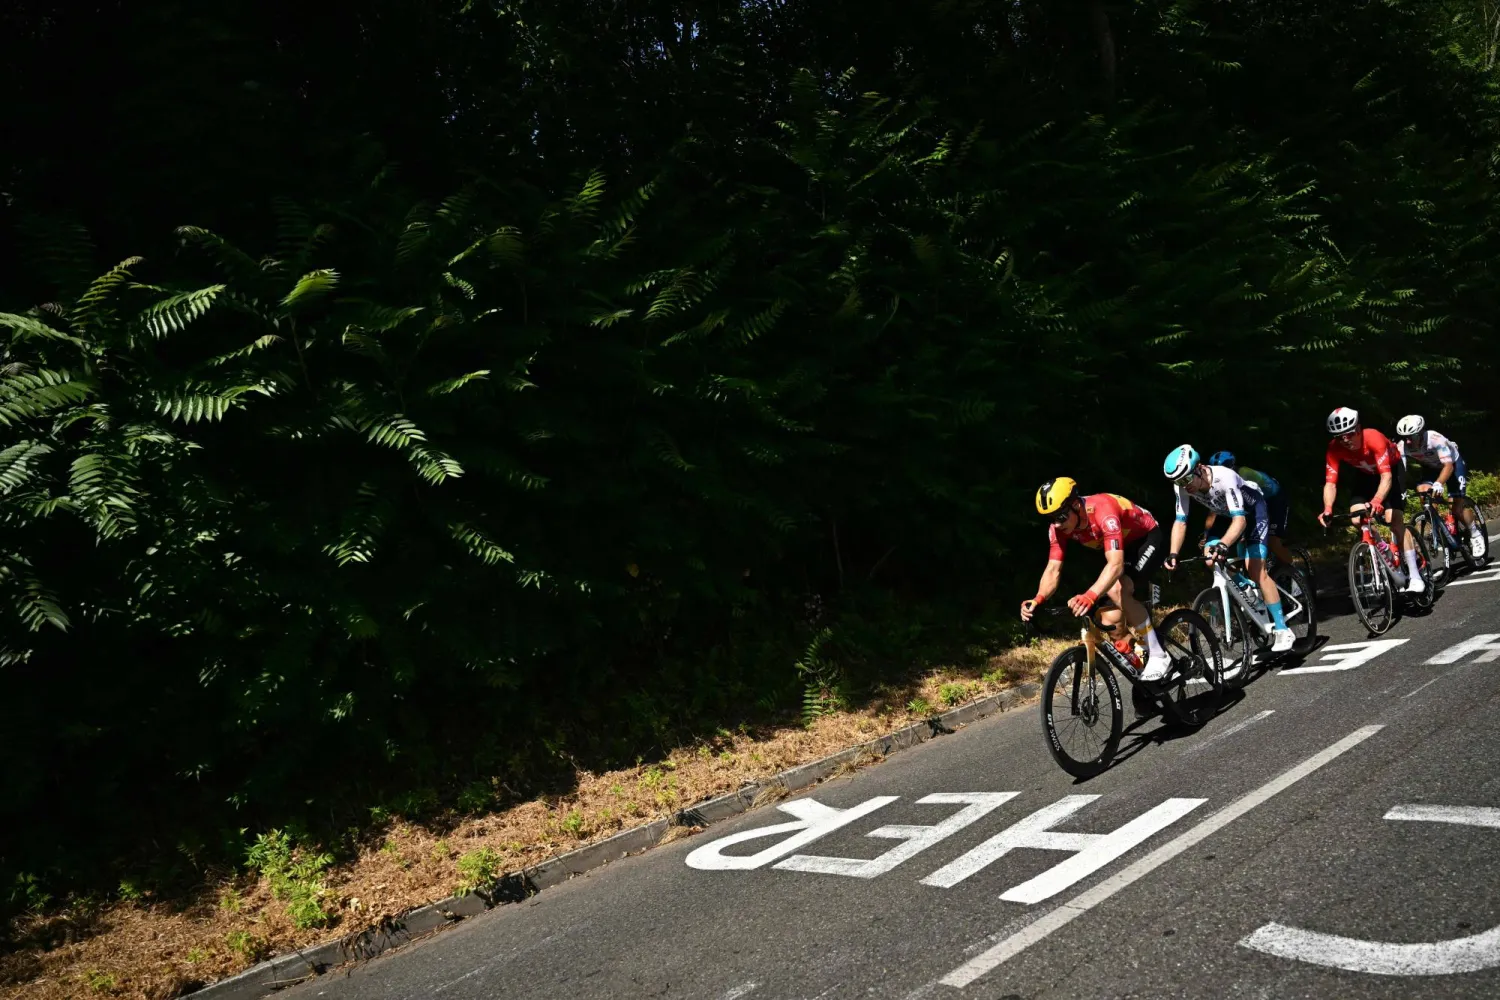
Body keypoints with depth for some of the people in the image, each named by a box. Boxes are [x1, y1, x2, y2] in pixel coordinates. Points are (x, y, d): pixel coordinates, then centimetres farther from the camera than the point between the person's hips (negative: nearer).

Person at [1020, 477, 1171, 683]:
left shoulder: (1103, 511, -40)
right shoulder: (1058, 526, -19)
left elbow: (1116, 565, -49)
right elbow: (1053, 569, -20)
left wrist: (1090, 596, -63)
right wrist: (1038, 600, -40)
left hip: (1148, 538, -7)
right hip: (1124, 545, 7)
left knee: (1118, 592, -29)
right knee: (1110, 621, -3)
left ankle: (1158, 656, -15)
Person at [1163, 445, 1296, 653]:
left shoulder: (1224, 478, -39)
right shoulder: (1182, 486, -23)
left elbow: (1239, 520, -43)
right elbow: (1180, 521, -18)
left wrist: (1222, 545, -59)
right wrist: (1173, 554, -30)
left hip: (1252, 511, -7)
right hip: (1225, 515, 7)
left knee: (1256, 571, -17)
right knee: (1210, 555, -6)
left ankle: (1283, 630, -14)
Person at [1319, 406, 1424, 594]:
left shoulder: (1374, 438, -38)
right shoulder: (1334, 448, -27)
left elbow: (1386, 476, -45)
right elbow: (1330, 483, -30)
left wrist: (1377, 500, -62)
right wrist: (1328, 509, -48)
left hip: (1391, 469, -4)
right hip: (1365, 475, 4)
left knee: (1394, 519, -18)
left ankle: (1415, 576, -13)